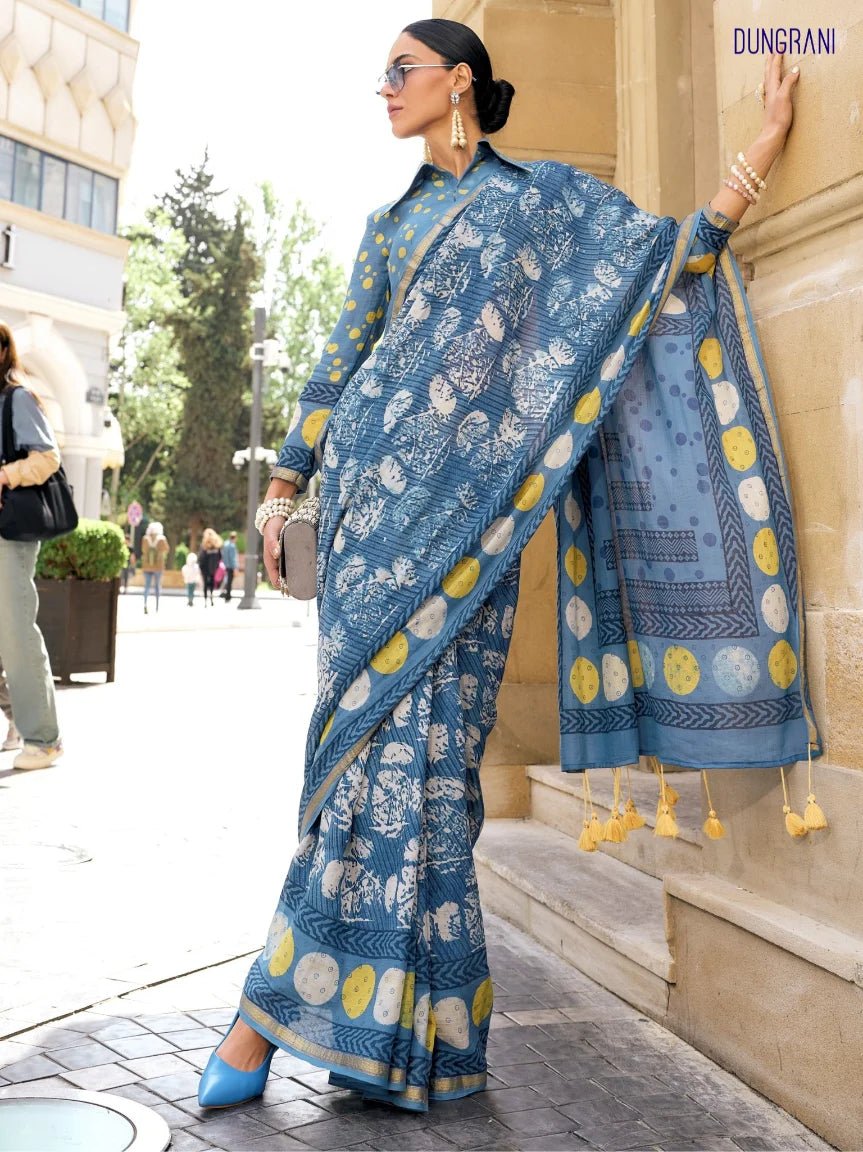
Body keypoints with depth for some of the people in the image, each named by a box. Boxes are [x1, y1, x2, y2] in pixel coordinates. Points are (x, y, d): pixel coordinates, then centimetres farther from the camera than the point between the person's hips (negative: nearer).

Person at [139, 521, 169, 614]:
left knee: (147, 585, 6)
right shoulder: (162, 539, -9)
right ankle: (157, 606, 8)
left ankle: (145, 603, -11)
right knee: (157, 585, 8)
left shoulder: (145, 539, -2)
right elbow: (167, 549, 2)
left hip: (147, 565, 2)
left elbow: (143, 550, 10)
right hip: (158, 565, -2)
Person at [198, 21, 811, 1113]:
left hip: (460, 494, -3)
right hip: (370, 481, 4)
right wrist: (286, 479, 16)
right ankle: (393, 1021, 4)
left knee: (404, 724, -10)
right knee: (388, 726, -4)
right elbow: (342, 359, 21)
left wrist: (756, 156, 0)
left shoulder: (543, 194, 14)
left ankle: (277, 1007, -1)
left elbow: (669, 252, 9)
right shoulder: (390, 223, 24)